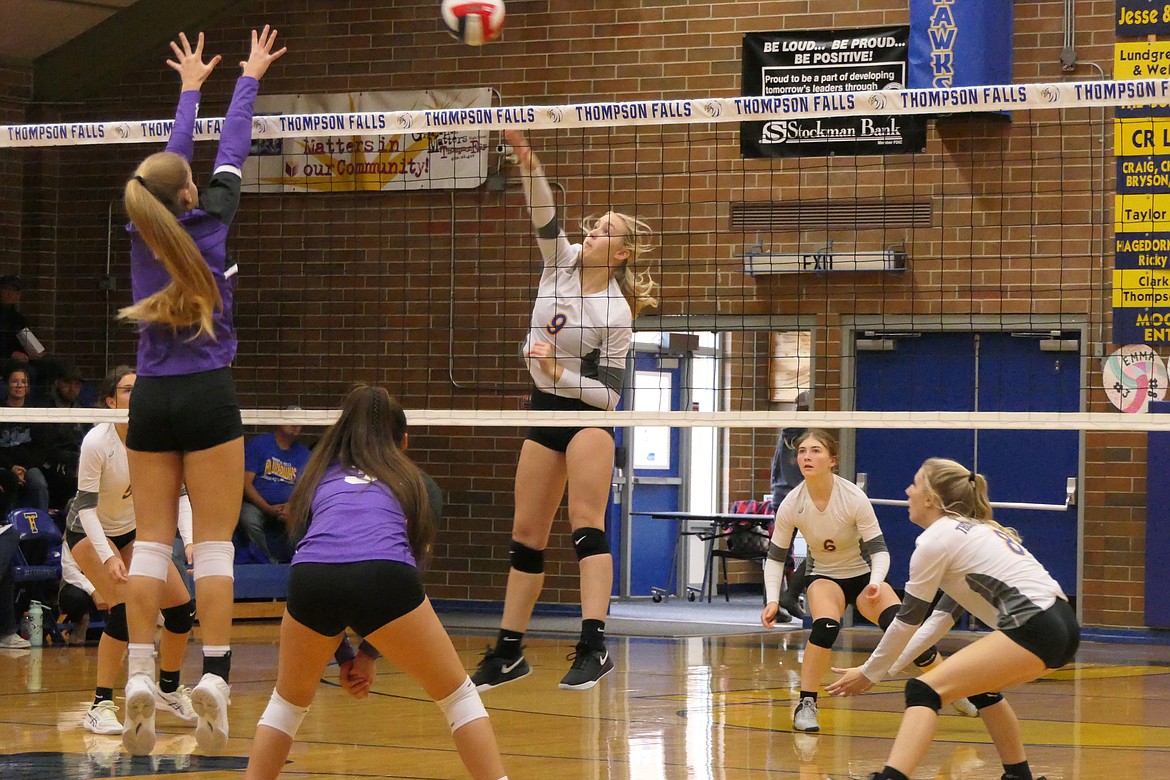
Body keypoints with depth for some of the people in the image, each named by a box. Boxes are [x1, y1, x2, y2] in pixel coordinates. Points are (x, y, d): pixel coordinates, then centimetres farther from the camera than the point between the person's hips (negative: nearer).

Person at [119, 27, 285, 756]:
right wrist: (249, 79, 21)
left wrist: (190, 89, 33)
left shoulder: (145, 228, 4)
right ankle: (214, 675, -13)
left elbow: (173, 160, 19)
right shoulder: (207, 225, -5)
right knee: (214, 541, -5)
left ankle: (141, 678, -6)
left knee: (152, 540, 2)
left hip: (152, 400, 4)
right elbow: (230, 156, 7)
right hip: (207, 396, -4)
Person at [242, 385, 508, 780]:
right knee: (458, 696, 17)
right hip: (382, 578, -1)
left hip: (309, 577, 2)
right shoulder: (407, 480, 32)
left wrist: (344, 655, 39)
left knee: (289, 700, 28)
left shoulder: (321, 475, 33)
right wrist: (368, 652, 35)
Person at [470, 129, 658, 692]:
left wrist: (556, 372, -23)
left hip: (588, 412, -7)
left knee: (586, 524, -21)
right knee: (526, 533, 8)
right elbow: (543, 215, -9)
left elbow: (609, 393, -16)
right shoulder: (561, 263, 1)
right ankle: (508, 651, 14)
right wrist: (525, 159, -21)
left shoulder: (615, 313, -15)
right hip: (546, 412, 7)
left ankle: (594, 645, -32)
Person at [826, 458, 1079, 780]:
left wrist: (870, 673, 15)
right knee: (981, 684, 34)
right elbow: (944, 614, 27)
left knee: (924, 691, -13)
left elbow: (909, 620, 3)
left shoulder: (935, 539, -2)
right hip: (1061, 625, 9)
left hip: (1034, 629, -9)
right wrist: (889, 666, 25)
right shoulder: (971, 531, 25)